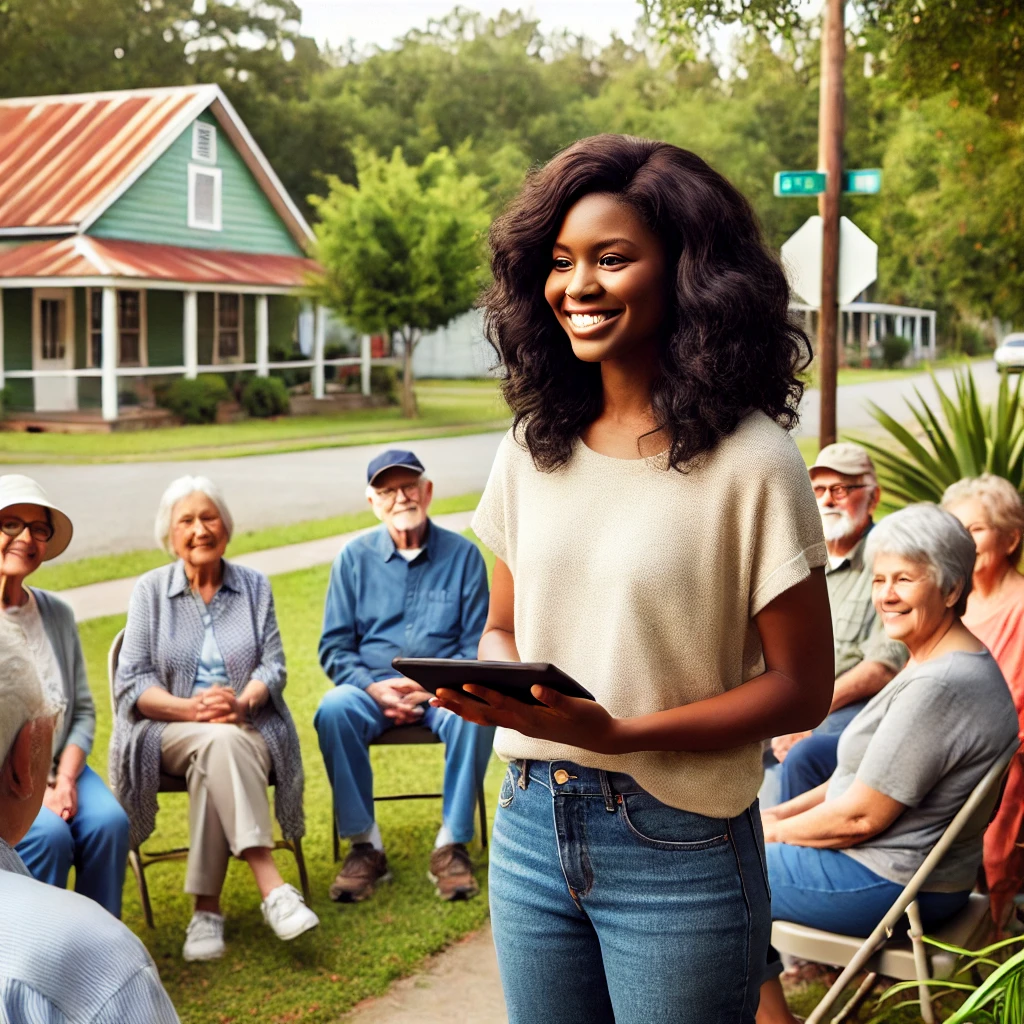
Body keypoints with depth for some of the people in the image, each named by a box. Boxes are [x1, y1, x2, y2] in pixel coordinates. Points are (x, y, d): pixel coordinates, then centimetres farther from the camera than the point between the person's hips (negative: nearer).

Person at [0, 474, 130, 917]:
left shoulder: (57, 614, 8)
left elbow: (83, 711, 9)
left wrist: (65, 779, -8)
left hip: (57, 768, 4)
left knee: (109, 822, -21)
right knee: (48, 834, -29)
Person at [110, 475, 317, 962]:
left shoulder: (254, 586, 12)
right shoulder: (151, 590, 7)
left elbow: (273, 665, 3)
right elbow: (131, 683, -1)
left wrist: (241, 705, -20)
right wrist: (191, 708, -20)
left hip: (248, 727, 1)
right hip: (169, 730, -1)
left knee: (214, 766, -36)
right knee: (221, 743, -37)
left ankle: (207, 908, -35)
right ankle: (271, 886, -44)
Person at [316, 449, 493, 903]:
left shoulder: (462, 554, 4)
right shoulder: (355, 558, 6)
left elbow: (477, 647, 4)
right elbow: (334, 647, 6)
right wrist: (373, 688, -13)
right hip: (372, 687, 1)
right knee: (334, 710, -32)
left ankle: (452, 844, -20)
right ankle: (364, 844, -22)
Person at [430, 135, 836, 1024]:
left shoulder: (750, 463, -12)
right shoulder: (532, 448, 5)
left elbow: (801, 689, -11)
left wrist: (615, 733, -23)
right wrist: (495, 679, -10)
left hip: (678, 853, -5)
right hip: (531, 825, 5)